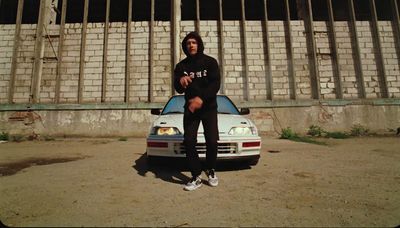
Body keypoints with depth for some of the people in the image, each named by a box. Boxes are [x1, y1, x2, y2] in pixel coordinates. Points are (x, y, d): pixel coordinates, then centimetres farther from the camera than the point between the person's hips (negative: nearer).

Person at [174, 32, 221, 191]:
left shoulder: (210, 62, 0)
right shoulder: (181, 66, 6)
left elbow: (216, 84, -12)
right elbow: (178, 89, -4)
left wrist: (201, 98, -26)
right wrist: (180, 81, -29)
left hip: (209, 107, -1)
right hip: (190, 108, 2)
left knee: (212, 141, -8)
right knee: (189, 141, -9)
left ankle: (211, 171, 19)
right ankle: (196, 177, 2)